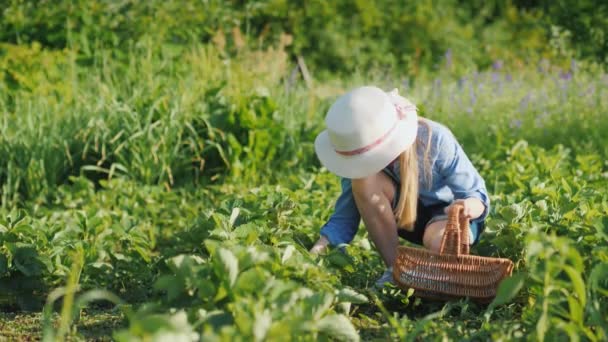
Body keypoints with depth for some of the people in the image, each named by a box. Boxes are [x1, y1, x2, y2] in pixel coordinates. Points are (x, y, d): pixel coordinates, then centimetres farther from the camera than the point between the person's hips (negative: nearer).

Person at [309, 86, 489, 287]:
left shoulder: (435, 140, -29)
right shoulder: (358, 152, -20)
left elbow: (478, 197, -22)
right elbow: (345, 215, -14)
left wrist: (470, 207, -47)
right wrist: (318, 250, -32)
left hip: (446, 212, -4)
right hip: (402, 213, 4)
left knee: (439, 242, -41)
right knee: (365, 179, -29)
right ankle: (394, 269, -17)